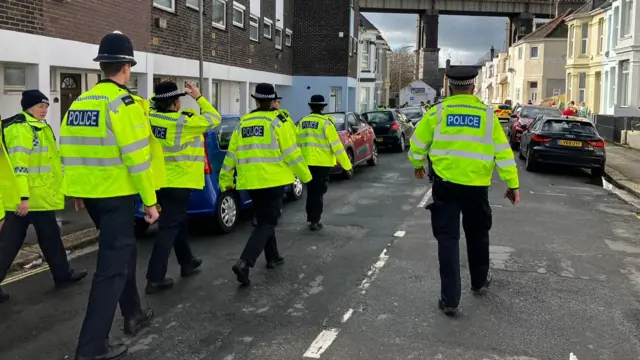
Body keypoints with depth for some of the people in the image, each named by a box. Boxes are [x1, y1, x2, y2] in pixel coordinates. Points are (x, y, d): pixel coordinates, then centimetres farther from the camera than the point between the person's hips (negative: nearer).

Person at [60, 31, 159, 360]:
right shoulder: (123, 103, -14)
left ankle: (133, 315, 37)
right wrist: (150, 200, -12)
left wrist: (77, 191, 21)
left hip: (91, 195, 8)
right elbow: (137, 157, -18)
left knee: (122, 252, 23)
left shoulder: (78, 103, 10)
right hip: (116, 195, -8)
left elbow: (69, 152, 13)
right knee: (112, 265, -2)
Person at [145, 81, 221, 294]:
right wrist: (198, 98, 1)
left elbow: (152, 103, 26)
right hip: (179, 181, -8)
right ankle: (155, 279, -5)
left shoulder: (151, 117, 0)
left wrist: (159, 93, 13)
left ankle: (187, 262, 37)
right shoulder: (184, 121, -17)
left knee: (178, 221, 22)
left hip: (159, 180, 8)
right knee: (169, 227, -5)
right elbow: (214, 119, -6)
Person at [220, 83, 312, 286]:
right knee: (268, 223, -2)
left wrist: (226, 180, 19)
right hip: (273, 179, -5)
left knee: (263, 220, 22)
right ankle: (244, 263, -17)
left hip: (251, 180, 5)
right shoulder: (275, 121, -5)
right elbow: (290, 151, -6)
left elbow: (231, 153, 11)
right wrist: (305, 175, 4)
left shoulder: (243, 123, 9)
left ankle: (272, 257, 32)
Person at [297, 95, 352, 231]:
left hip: (306, 162, 5)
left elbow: (296, 143, 9)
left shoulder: (302, 122, 7)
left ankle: (311, 218, 25)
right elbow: (336, 144, -11)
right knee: (318, 192, 3)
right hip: (321, 162, -5)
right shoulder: (325, 122, -9)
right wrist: (346, 164, -6)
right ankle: (314, 221, 2)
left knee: (310, 191, 17)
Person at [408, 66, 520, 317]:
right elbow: (503, 152, 1)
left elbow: (417, 144, 4)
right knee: (477, 235, 22)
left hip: (446, 184, -1)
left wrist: (417, 165, 24)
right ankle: (480, 281, 41)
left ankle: (449, 299, -1)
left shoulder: (437, 112, -2)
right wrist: (512, 184, 8)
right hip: (477, 186, 2)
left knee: (448, 238, 3)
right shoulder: (487, 115, 1)